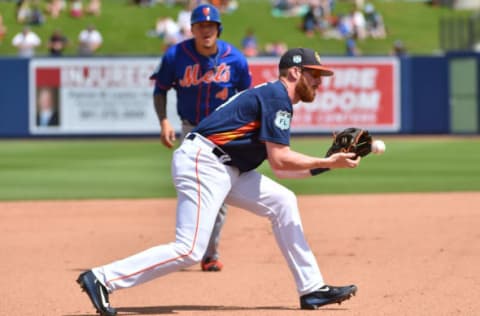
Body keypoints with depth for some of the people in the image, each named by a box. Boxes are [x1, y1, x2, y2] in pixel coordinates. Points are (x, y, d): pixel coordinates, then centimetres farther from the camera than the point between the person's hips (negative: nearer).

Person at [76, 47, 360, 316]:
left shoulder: (276, 98, 22)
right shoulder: (277, 98, -9)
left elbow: (280, 166, 20)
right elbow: (279, 161, -14)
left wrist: (322, 165, 12)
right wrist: (327, 163, -7)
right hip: (202, 162, -11)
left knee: (282, 202, 11)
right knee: (189, 251, -17)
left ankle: (312, 289, 13)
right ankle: (103, 279, -14)